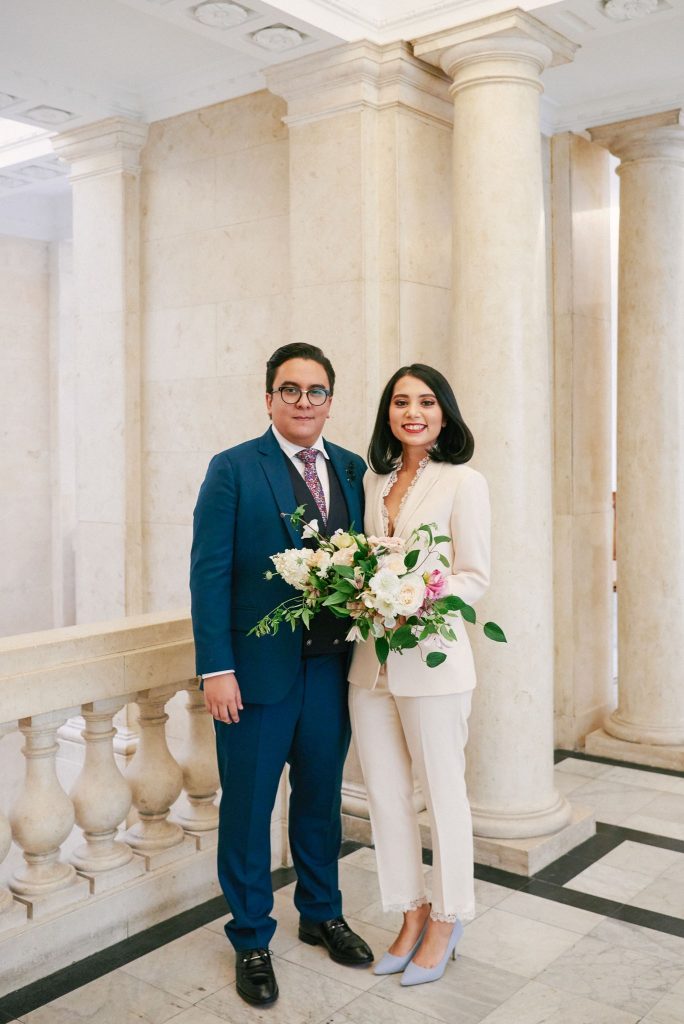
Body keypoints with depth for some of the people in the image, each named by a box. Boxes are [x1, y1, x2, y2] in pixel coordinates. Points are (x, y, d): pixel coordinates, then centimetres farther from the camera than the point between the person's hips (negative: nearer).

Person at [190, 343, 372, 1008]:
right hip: (257, 669, -4)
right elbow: (209, 573, -9)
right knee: (247, 806, 9)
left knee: (320, 798, 18)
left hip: (330, 666, 4)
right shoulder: (233, 469, -6)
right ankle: (250, 940, 28)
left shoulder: (352, 469, 7)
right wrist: (216, 669, -14)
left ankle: (321, 914, 39)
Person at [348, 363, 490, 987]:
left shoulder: (463, 482, -5)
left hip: (430, 658, -5)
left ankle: (445, 922, 27)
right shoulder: (374, 481, 12)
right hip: (370, 660, 6)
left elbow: (475, 578, -8)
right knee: (385, 793, 12)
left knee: (442, 793, 8)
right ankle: (412, 915, 29)